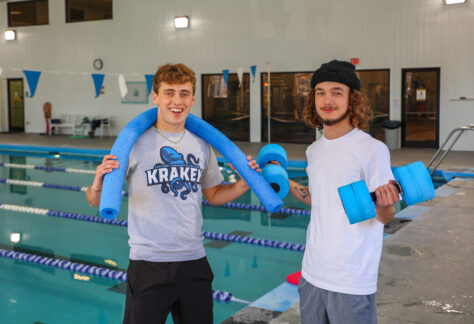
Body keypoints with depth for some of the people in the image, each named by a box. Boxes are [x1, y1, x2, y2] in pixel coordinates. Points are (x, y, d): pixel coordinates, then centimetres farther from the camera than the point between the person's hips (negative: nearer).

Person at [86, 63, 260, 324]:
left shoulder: (202, 146, 6)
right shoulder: (135, 143, -9)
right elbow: (95, 201, -7)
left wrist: (246, 184, 3)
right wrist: (97, 185, -29)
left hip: (194, 261, 5)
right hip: (149, 264, -4)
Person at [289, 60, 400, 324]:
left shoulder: (372, 149, -13)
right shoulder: (314, 150, 6)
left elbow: (386, 216, -11)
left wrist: (383, 205, -32)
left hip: (352, 282, -6)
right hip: (312, 273, 6)